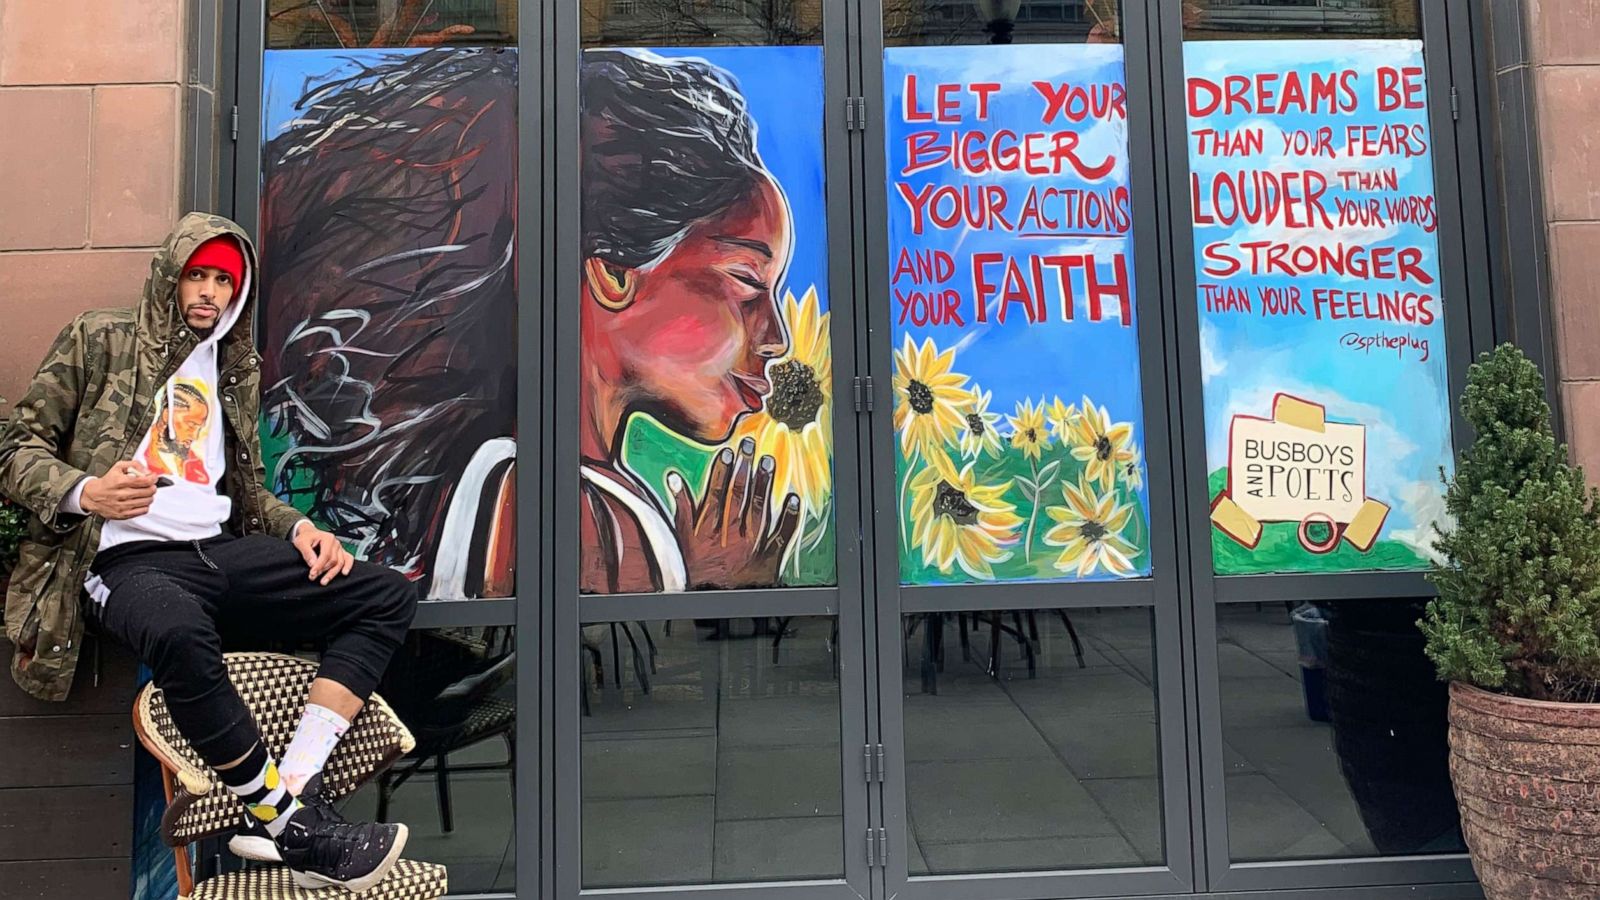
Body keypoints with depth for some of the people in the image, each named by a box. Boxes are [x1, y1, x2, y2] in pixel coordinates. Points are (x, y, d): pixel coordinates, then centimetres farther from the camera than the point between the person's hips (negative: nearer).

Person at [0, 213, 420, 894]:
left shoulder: (237, 367, 23)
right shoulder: (100, 339, 10)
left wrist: (297, 526, 7)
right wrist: (84, 491, -16)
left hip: (221, 549, 6)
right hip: (129, 557, -5)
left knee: (389, 595, -14)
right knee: (180, 633, -42)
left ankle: (284, 796, -24)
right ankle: (291, 824, -26)